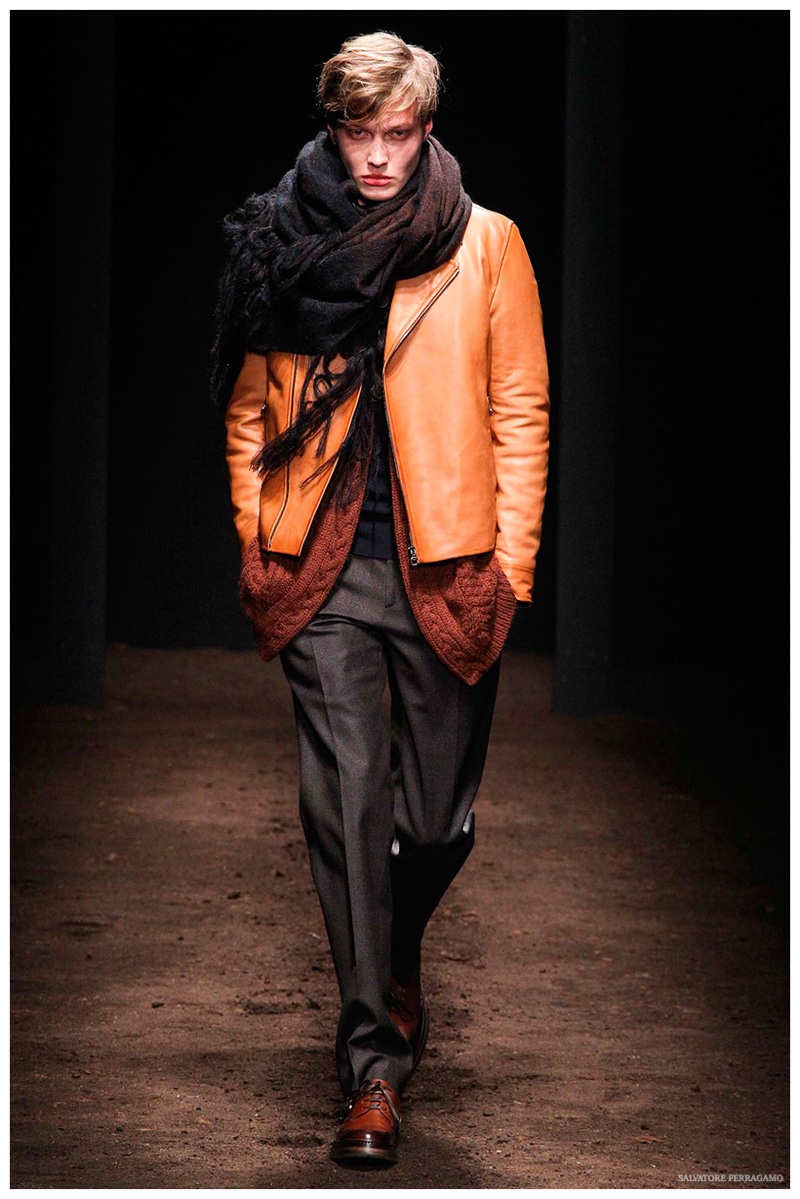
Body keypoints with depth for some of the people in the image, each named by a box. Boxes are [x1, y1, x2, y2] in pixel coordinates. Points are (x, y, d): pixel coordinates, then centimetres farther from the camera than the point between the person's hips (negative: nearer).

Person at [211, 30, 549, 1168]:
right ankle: (376, 1059, 0)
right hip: (323, 565, 0)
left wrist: (508, 566, -2)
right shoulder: (279, 244, 7)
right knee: (346, 805, -6)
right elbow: (249, 410, 13)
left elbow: (520, 413, 3)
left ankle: (394, 959, 38)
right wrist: (257, 552, 7)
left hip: (445, 564, 0)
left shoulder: (485, 244, 3)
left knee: (439, 810, 6)